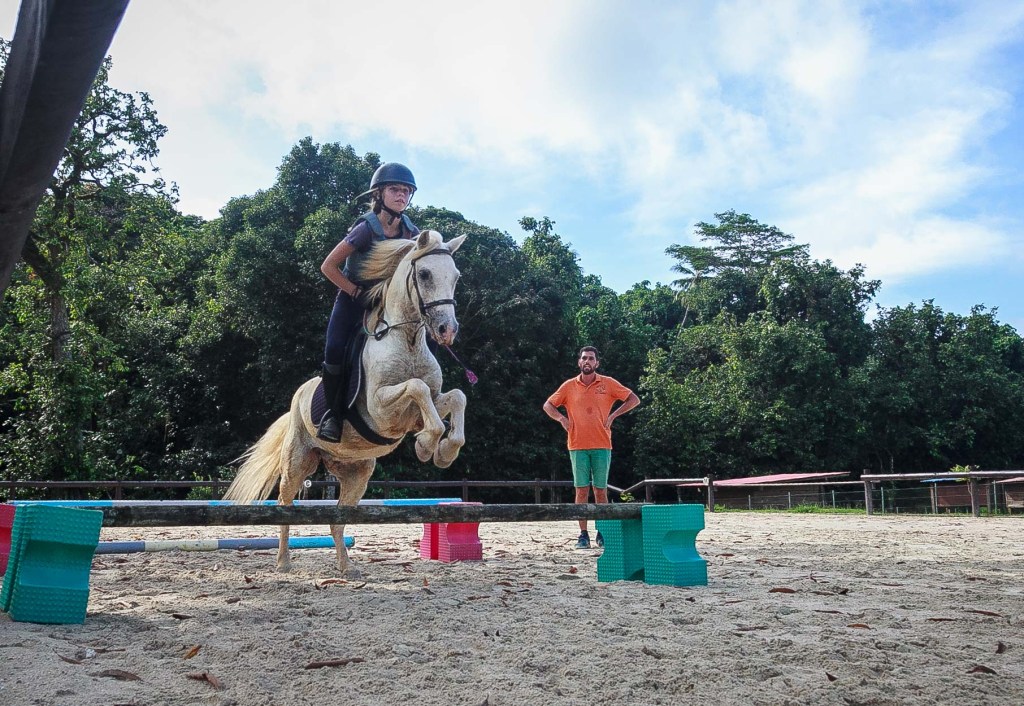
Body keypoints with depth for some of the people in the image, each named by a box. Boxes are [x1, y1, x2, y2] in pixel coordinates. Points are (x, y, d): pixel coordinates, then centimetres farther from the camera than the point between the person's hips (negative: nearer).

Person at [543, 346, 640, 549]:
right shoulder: (569, 386, 7)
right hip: (578, 446, 1)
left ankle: (602, 533, 13)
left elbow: (634, 399, 6)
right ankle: (583, 535, 4)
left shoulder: (608, 383, 4)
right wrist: (562, 418, -3)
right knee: (581, 490, 0)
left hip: (602, 446, 0)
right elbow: (548, 405, 14)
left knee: (600, 490, 3)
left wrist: (613, 415, -3)